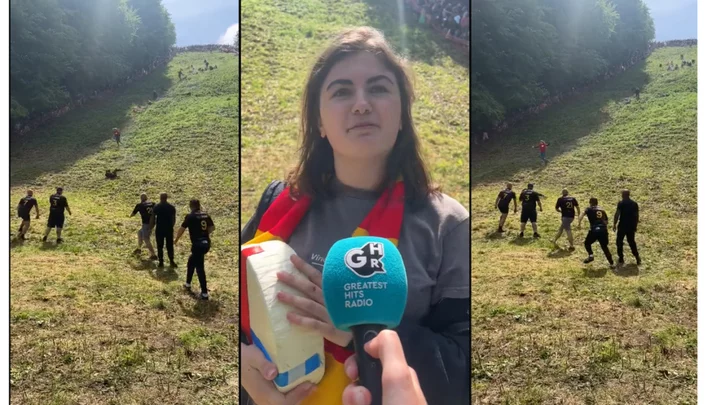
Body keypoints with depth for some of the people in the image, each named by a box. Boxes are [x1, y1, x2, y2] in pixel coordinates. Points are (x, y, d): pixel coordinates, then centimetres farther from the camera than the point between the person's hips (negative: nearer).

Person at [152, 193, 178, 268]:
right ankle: (171, 261, 5)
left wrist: (152, 226, 8)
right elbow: (173, 218, 4)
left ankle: (160, 262, 8)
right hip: (169, 229, 1)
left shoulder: (156, 207, -4)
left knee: (160, 246, 7)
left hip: (159, 229, -1)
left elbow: (153, 217, -4)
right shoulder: (171, 207, 1)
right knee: (170, 246, 8)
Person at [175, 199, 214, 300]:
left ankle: (204, 293, -5)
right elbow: (212, 227, 15)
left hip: (198, 244, -7)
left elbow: (182, 229, -4)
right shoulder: (206, 215, 8)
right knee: (191, 262, 27)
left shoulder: (190, 216, -8)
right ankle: (188, 284, 39)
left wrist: (176, 239, 13)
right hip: (206, 243, 7)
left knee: (199, 268, -4)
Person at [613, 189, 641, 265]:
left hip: (622, 226, -4)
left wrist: (614, 224, -5)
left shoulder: (621, 203, -9)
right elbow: (637, 216, 9)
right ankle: (637, 258, 13)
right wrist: (635, 226, 18)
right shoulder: (634, 204, 5)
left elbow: (617, 214, -13)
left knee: (619, 242, 9)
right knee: (632, 242, 17)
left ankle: (621, 259, 10)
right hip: (631, 226, 5)